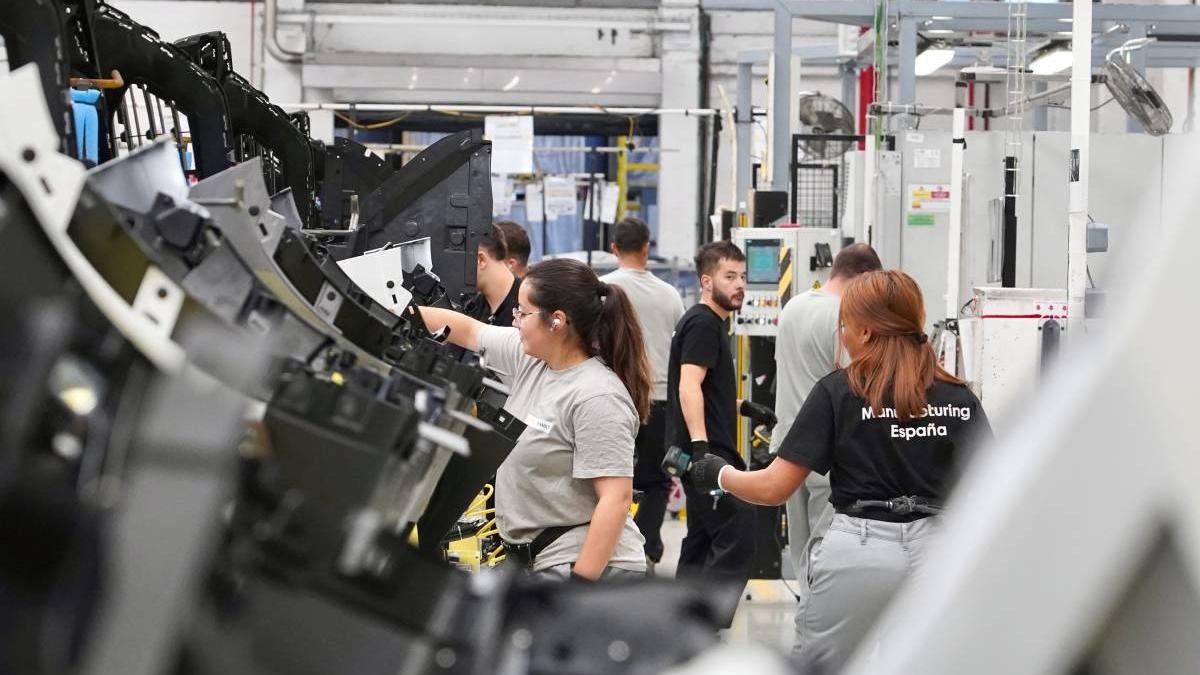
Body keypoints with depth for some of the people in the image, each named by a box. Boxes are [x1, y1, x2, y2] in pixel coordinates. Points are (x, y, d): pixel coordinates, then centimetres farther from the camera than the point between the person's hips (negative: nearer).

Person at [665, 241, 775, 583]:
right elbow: (689, 387, -23)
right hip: (707, 451, -11)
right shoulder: (703, 324, -11)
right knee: (738, 537, -14)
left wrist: (745, 407, 32)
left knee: (703, 542, 13)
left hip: (707, 452, 11)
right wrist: (699, 445, -31)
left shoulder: (711, 323, 21)